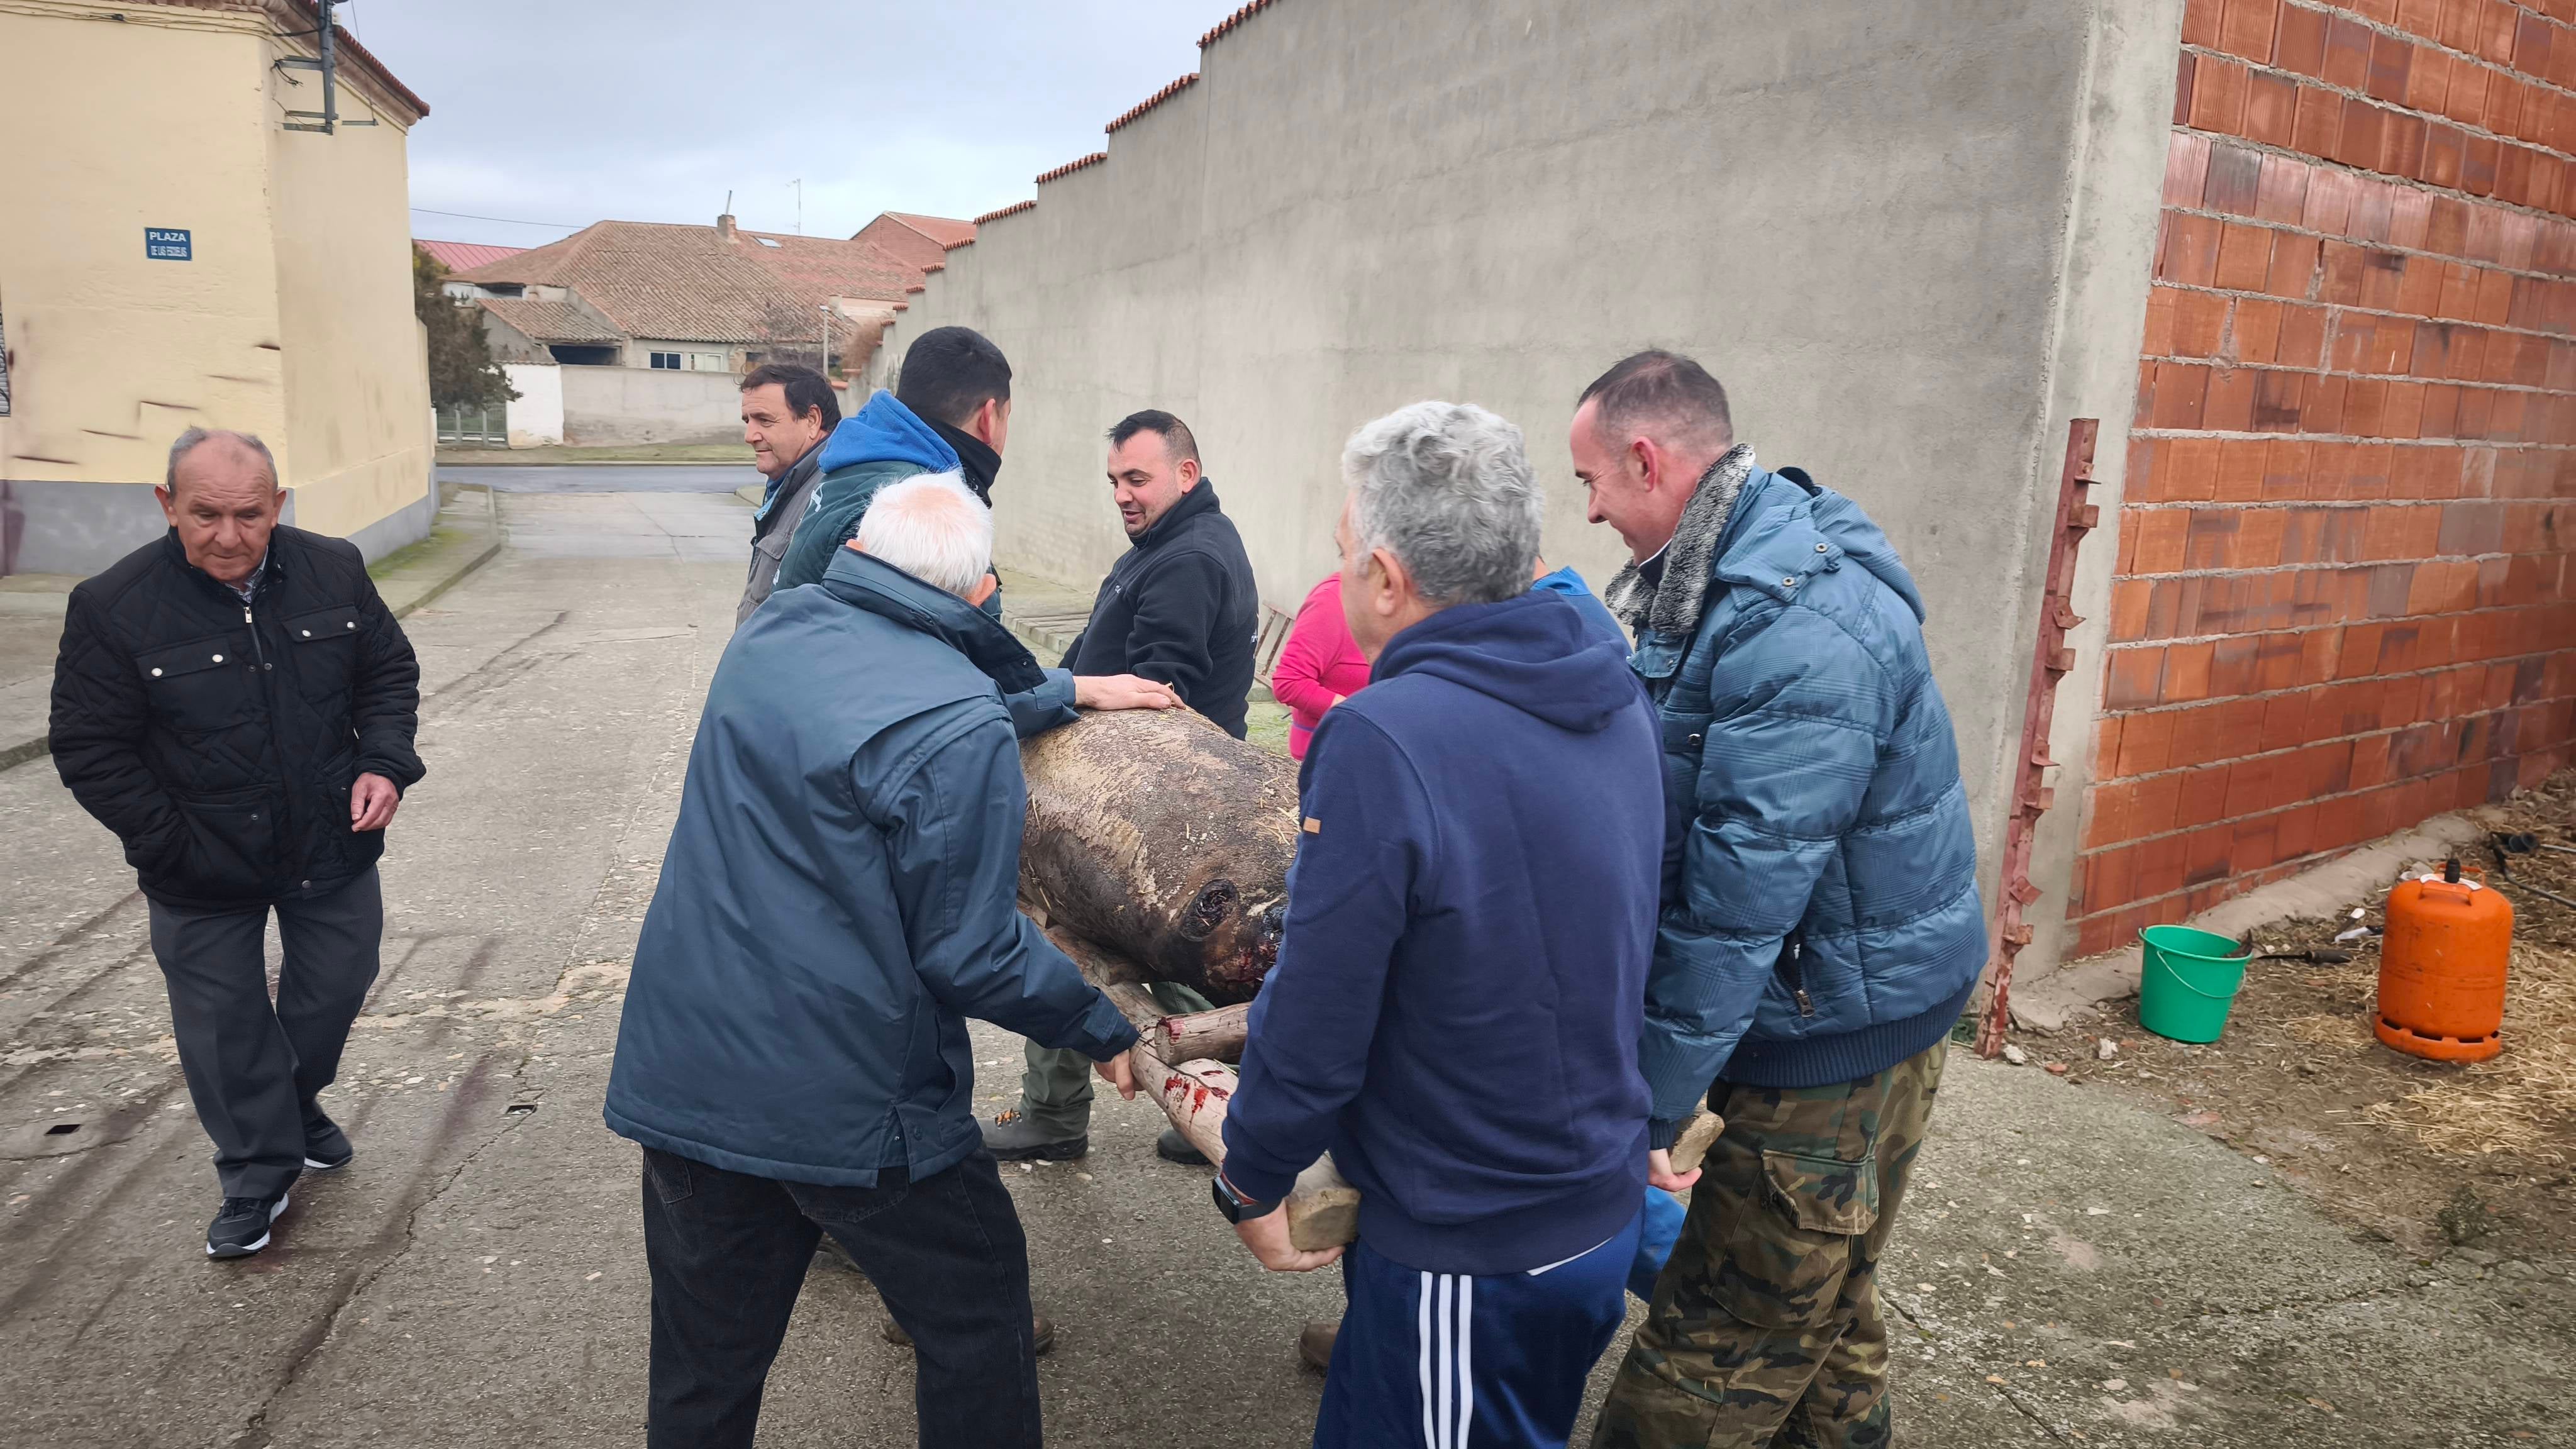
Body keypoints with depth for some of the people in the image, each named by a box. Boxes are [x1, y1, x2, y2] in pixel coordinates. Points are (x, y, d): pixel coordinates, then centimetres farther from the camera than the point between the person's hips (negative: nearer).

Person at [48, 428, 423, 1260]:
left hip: (333, 848, 3)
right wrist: (168, 846, -13)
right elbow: (90, 750, -9)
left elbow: (389, 672, 5)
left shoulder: (333, 571, -7)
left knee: (336, 987, 19)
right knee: (225, 1026, 11)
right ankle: (257, 1175, 31)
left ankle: (296, 1100, 49)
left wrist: (385, 763, -11)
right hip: (203, 874, -2)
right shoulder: (113, 607, -15)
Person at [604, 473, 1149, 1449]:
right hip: (845, 1104, -6)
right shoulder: (962, 732, -21)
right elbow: (972, 955, -18)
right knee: (976, 1312, 16)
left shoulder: (766, 632, 1)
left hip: (678, 1071, 7)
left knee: (706, 1353, 22)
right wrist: (1104, 1028, -5)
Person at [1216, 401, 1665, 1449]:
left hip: (1471, 1254, -7)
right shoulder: (1614, 699, -2)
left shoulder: (1383, 743, -27)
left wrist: (1251, 1184, -3)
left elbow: (1319, 1022, -21)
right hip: (1601, 1211, 7)